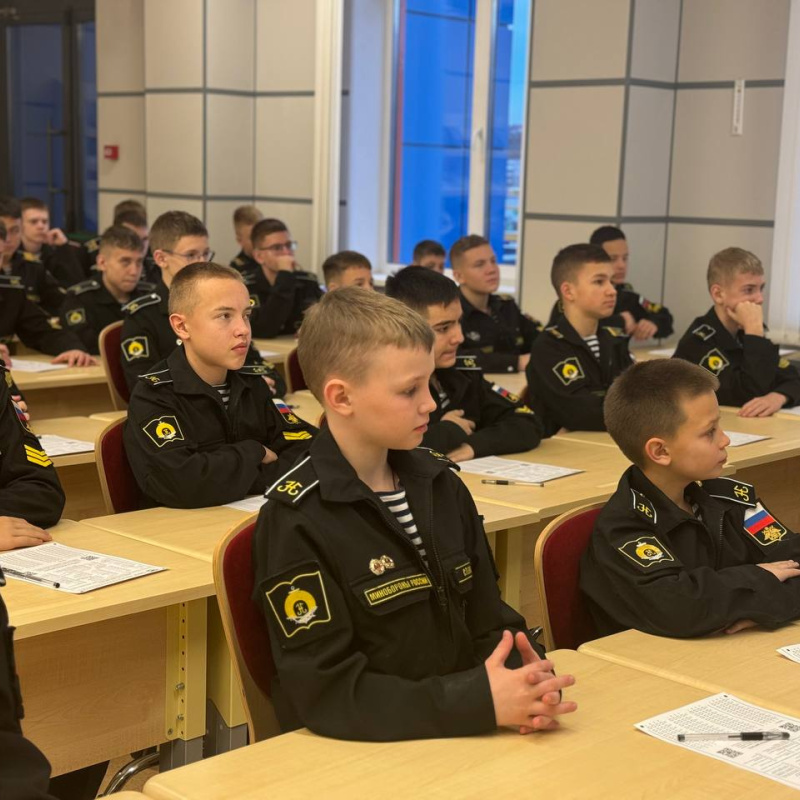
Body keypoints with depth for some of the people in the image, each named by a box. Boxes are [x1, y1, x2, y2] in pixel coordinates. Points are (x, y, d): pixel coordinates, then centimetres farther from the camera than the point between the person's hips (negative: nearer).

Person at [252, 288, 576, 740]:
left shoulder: (442, 484, 6)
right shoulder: (296, 521, -13)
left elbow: (489, 624, 10)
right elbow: (327, 692, -18)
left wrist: (526, 678, -11)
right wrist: (479, 700, -24)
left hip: (463, 733, 6)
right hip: (359, 750, -5)